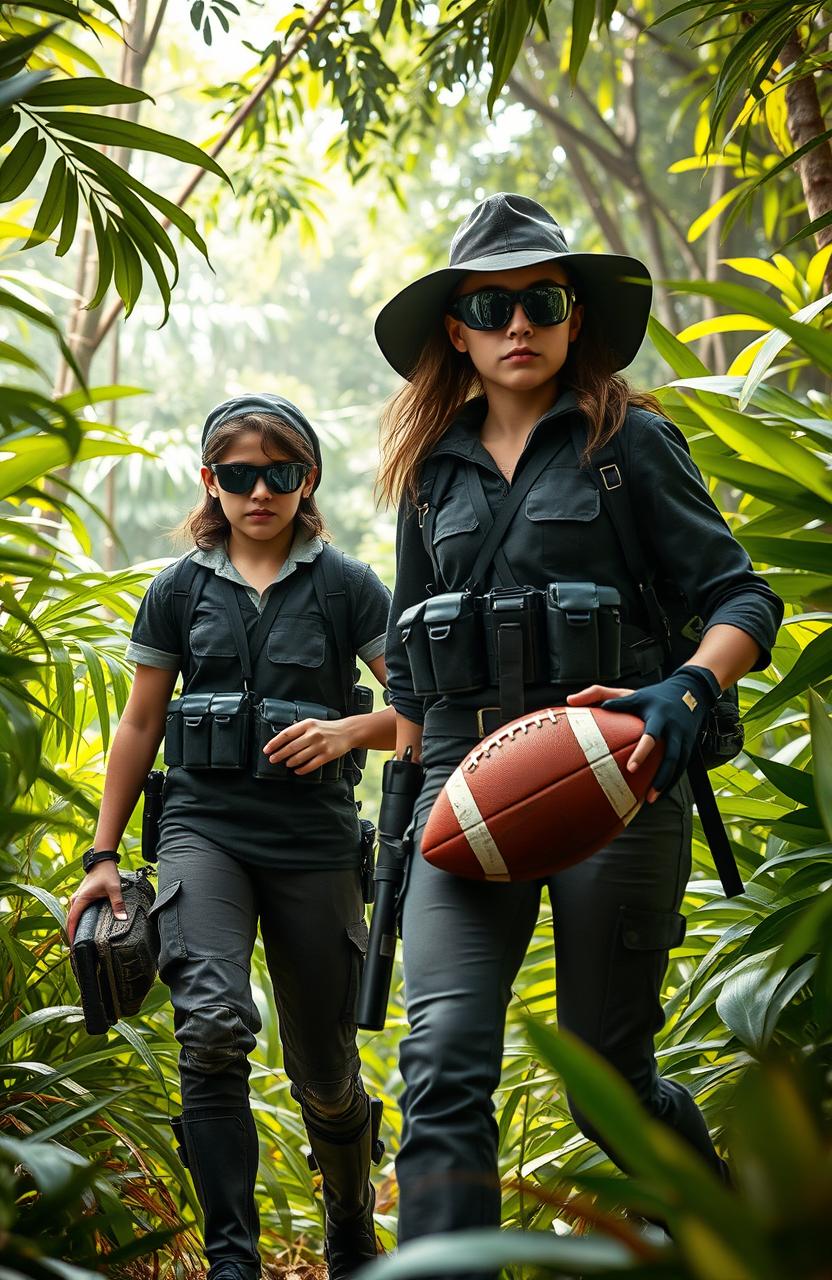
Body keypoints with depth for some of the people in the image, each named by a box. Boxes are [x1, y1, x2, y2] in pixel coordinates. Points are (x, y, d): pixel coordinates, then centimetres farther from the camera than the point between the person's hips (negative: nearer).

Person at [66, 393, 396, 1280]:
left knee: (325, 1074, 8)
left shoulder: (345, 586, 3)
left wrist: (351, 730, -19)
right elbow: (139, 726, 14)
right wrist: (102, 855, 11)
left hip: (313, 841, 0)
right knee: (212, 1026, -25)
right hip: (203, 827, 1)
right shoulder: (179, 591, 8)